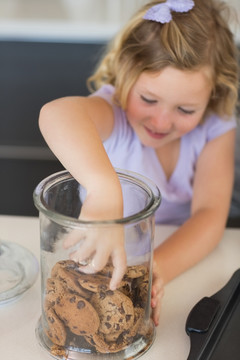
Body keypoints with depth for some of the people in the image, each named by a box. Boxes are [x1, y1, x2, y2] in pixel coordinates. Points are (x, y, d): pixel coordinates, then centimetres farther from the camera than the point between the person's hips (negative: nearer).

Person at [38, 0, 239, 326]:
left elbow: (210, 214, -21)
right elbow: (57, 114, -47)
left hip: (187, 256, 2)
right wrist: (105, 188, -65)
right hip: (109, 255, -1)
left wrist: (158, 268, -39)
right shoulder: (114, 110, -23)